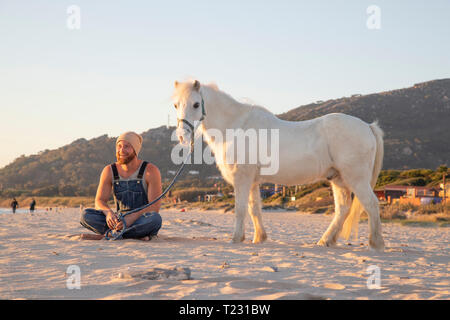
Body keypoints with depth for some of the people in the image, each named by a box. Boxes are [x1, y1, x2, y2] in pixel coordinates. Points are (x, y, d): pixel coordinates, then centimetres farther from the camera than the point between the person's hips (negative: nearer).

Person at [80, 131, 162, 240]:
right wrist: (108, 212, -26)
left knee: (155, 219, -38)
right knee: (86, 215, -20)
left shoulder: (150, 171, -8)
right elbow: (99, 201, -1)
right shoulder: (109, 171, 3)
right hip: (119, 221, 3)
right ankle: (137, 234, -28)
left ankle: (105, 236, -30)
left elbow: (155, 207, -15)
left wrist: (132, 217, -32)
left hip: (141, 221, -3)